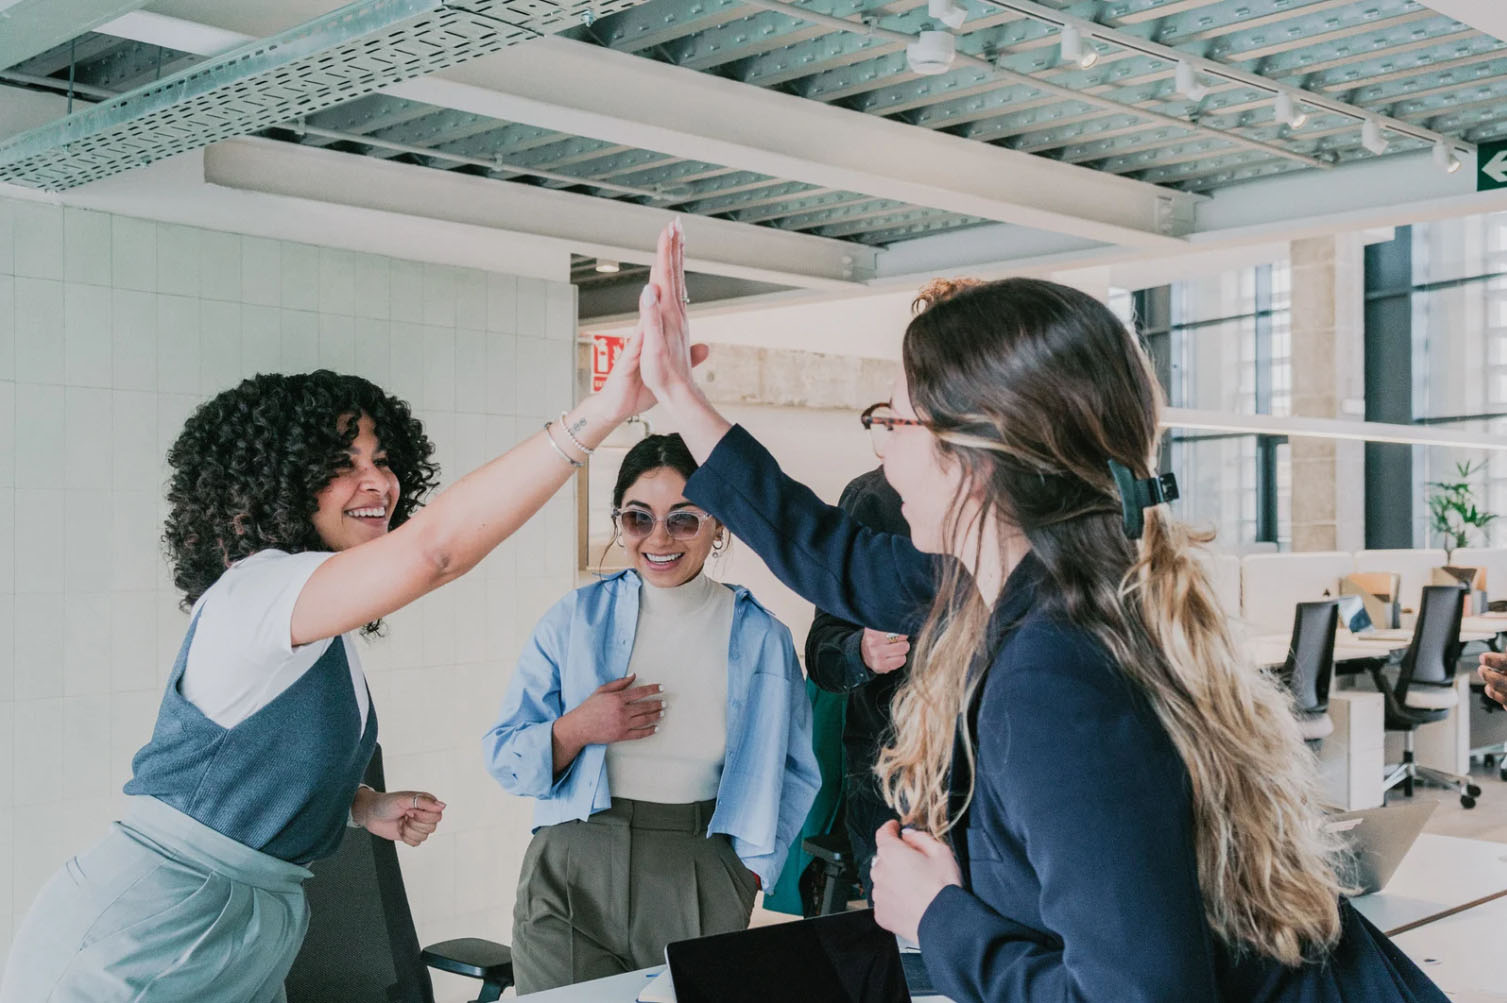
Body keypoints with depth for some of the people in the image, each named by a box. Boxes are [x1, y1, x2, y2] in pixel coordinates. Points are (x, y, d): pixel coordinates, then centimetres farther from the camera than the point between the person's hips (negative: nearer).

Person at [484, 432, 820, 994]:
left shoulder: (760, 636, 2)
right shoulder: (576, 619, 2)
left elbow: (795, 772, 10)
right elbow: (504, 759, 4)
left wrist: (751, 870, -1)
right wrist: (575, 730, -14)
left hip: (701, 877, 0)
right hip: (574, 871, 0)